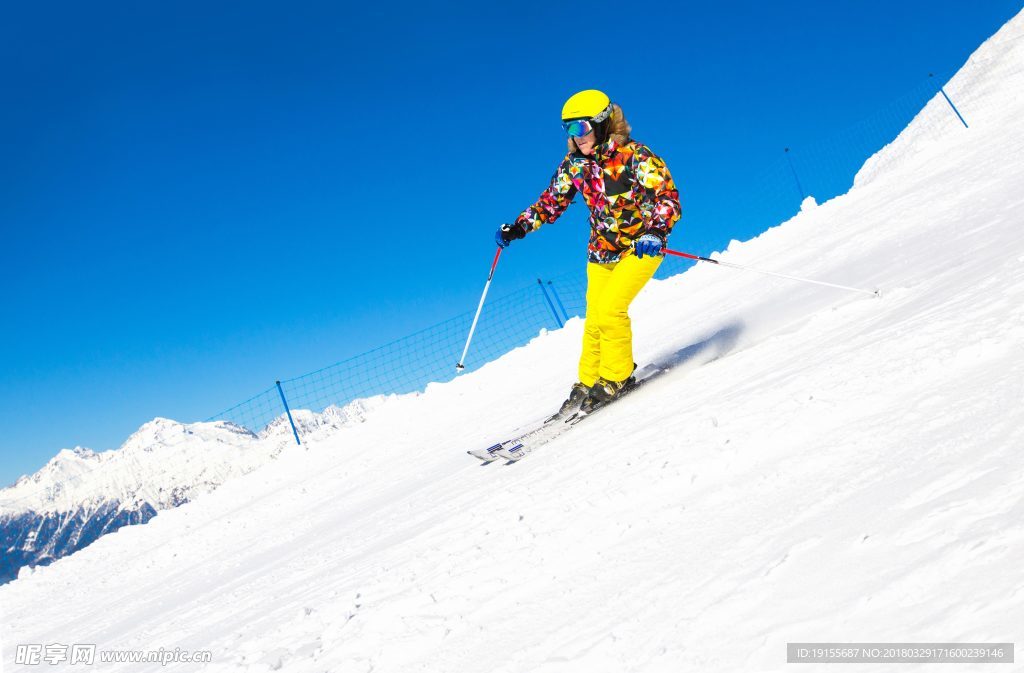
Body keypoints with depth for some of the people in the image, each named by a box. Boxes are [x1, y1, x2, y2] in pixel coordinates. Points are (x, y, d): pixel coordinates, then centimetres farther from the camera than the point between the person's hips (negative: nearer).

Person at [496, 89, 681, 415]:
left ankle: (617, 377, 2)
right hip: (602, 251, 5)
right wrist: (517, 228, -2)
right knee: (594, 319, 5)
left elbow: (668, 196, -20)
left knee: (609, 310, -17)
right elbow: (551, 202, 9)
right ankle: (588, 382, 20)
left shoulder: (634, 155, -18)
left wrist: (655, 232, -36)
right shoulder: (574, 164, -1)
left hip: (641, 246, -5)